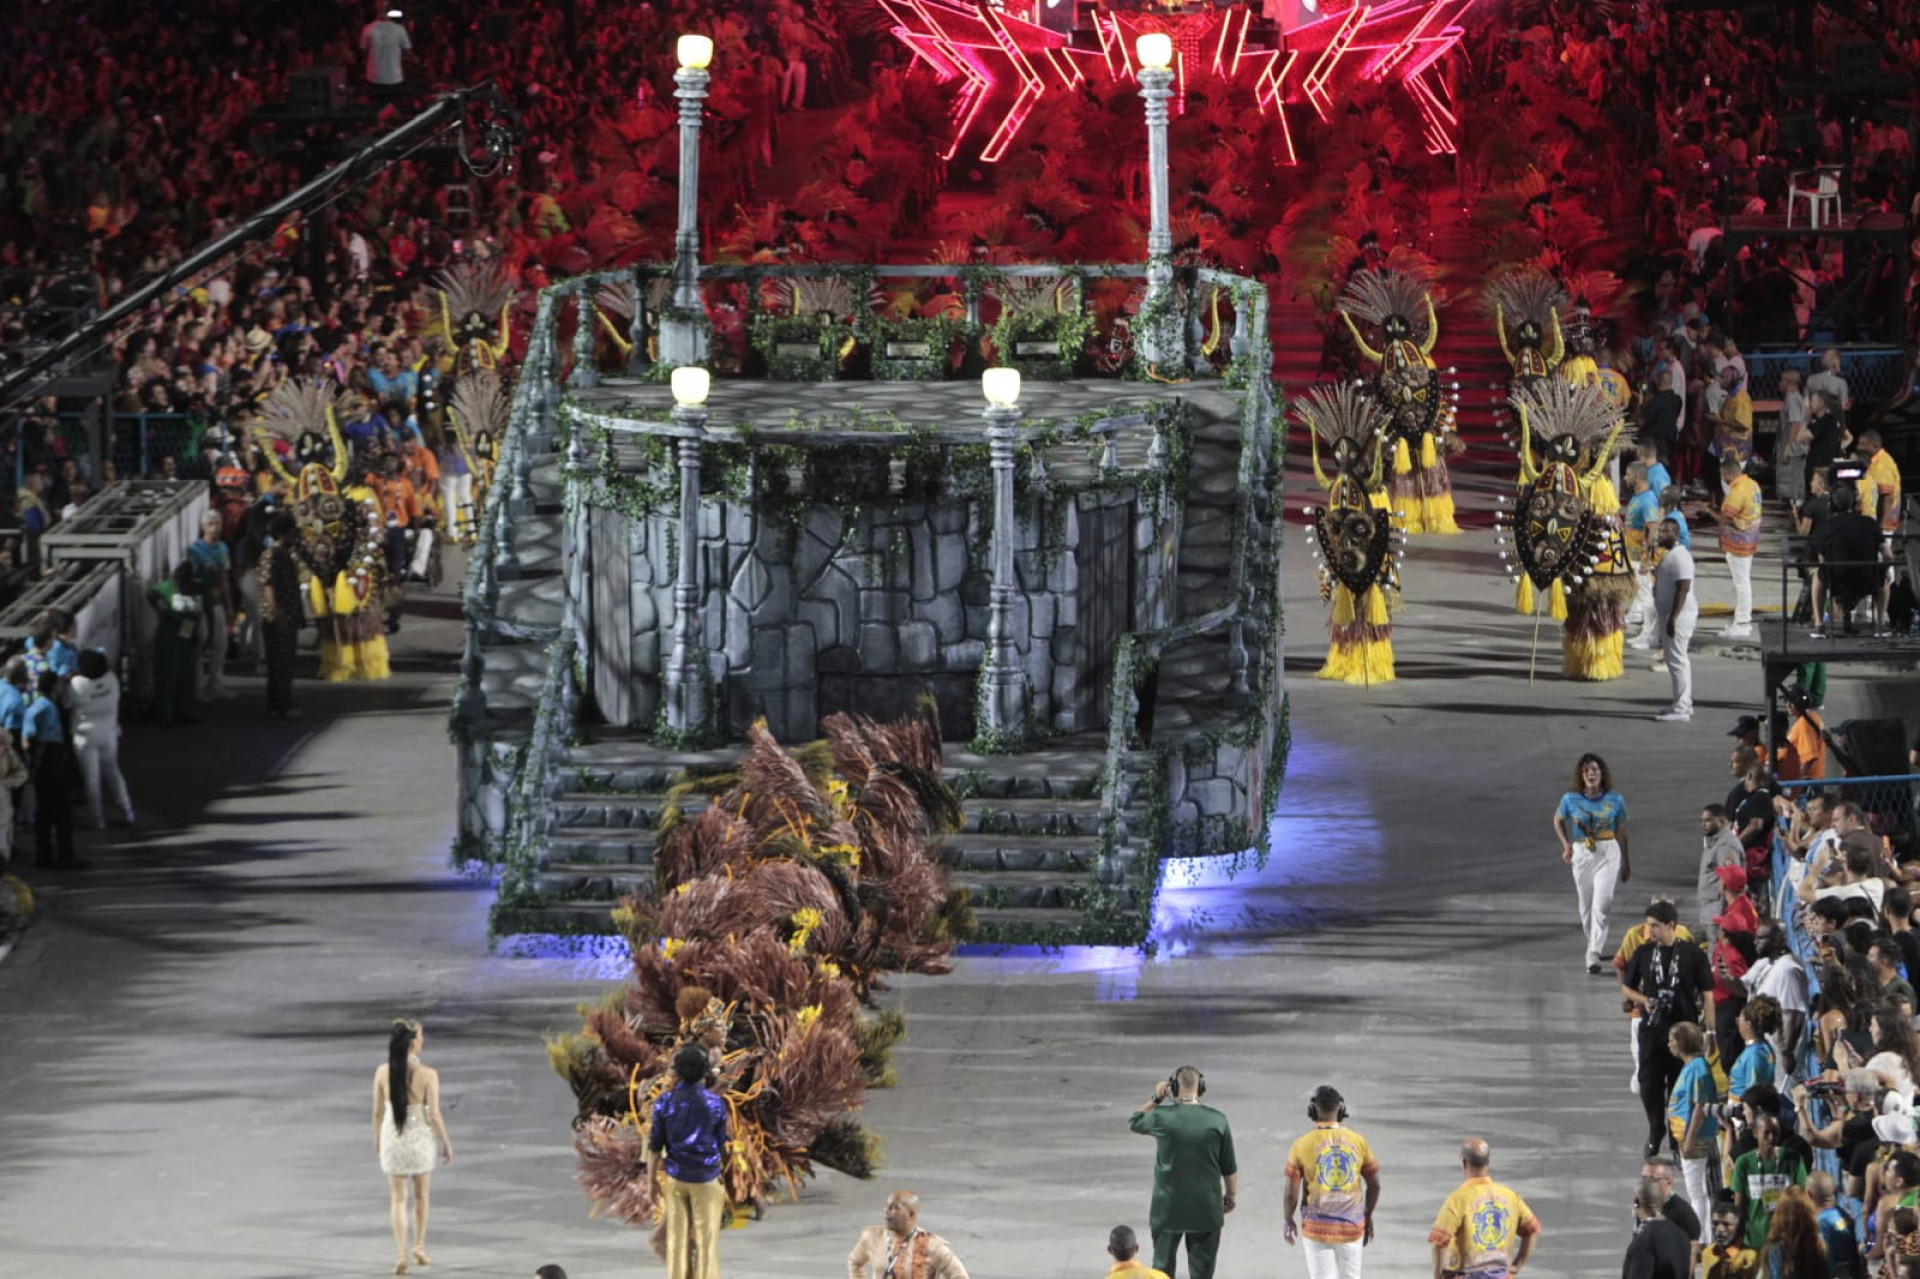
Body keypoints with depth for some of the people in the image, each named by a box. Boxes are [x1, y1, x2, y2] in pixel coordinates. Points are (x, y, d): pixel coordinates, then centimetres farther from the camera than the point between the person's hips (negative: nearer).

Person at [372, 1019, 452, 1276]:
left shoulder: (383, 1072, -7)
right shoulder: (428, 1074, -15)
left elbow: (378, 1111, 1)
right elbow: (434, 1114, -13)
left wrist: (377, 1138, 17)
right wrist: (446, 1143, 0)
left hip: (392, 1138, 1)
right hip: (420, 1137, -1)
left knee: (398, 1199, 9)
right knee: (421, 1194, 21)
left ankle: (401, 1253, -1)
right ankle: (419, 1246, 27)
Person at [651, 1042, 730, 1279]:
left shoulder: (665, 1102, -6)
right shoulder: (715, 1104, -9)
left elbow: (655, 1146, -4)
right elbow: (722, 1144, -1)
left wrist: (651, 1179, 6)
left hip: (675, 1178, 2)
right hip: (706, 1179, -2)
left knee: (677, 1236, 10)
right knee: (706, 1237, 4)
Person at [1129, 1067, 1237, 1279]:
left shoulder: (1161, 1118, -11)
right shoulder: (1217, 1120, -9)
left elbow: (1134, 1122, 13)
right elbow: (1230, 1168, -1)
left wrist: (1155, 1099, 11)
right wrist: (1230, 1195, 14)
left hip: (1168, 1206, 0)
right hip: (1206, 1207, 0)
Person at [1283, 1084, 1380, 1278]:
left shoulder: (1302, 1145, -9)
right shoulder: (1358, 1142, -3)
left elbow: (1291, 1193, -8)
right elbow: (1374, 1184, 5)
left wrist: (1288, 1221, 11)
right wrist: (1368, 1215, 21)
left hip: (1316, 1227, -2)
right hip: (1351, 1226, 2)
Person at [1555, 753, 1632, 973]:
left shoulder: (1615, 800, -2)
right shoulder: (1571, 799, -1)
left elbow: (1621, 831, 8)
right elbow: (1558, 820, 18)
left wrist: (1626, 864, 15)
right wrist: (1566, 845, 5)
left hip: (1608, 854, -2)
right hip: (1582, 854, 2)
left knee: (1601, 905, -14)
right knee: (1586, 906, 9)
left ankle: (1594, 955, -19)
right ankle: (1595, 947, 29)